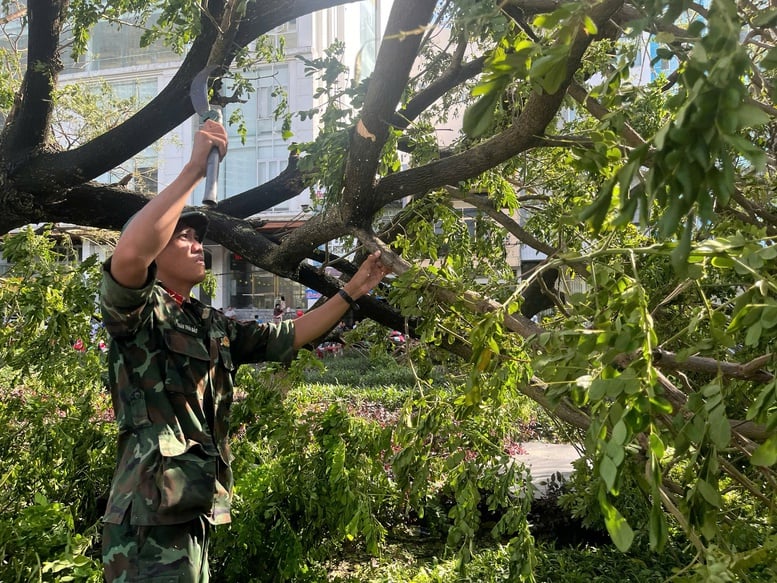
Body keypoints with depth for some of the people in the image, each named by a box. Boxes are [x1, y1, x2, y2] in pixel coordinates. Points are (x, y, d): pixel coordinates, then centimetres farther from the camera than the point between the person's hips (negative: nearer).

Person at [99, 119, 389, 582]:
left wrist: (352, 292, 14)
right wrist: (194, 169, -26)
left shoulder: (212, 325, 17)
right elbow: (128, 255, -30)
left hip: (193, 512, 9)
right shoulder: (137, 313, -8)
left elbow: (287, 337, 20)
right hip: (151, 516, -8)